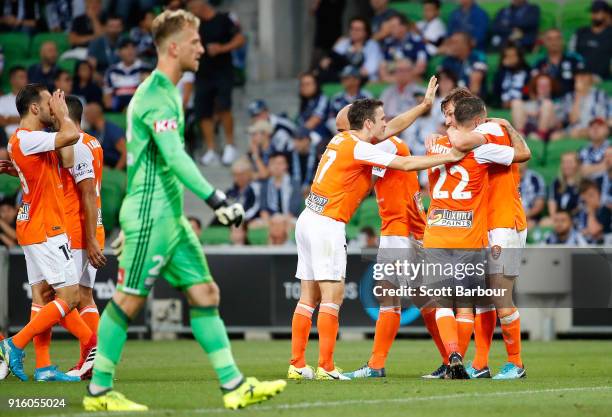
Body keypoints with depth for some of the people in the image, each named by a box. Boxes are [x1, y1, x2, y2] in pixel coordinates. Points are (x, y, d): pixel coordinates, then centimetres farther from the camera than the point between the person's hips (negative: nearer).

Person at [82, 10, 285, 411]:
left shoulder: (166, 92, 16)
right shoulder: (157, 96, -16)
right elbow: (175, 158, -26)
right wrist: (216, 200, -31)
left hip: (171, 216, 10)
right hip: (149, 215, -10)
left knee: (205, 293, 5)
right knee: (129, 300, -4)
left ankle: (234, 385, 3)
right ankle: (99, 390, 5)